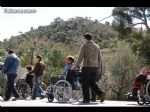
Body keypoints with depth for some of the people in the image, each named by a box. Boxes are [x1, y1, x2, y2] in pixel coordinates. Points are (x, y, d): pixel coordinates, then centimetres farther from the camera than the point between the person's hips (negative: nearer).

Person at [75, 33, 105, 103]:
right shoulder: (97, 46, 12)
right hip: (95, 67, 6)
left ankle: (86, 99, 4)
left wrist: (76, 66, 2)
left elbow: (80, 58, -8)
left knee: (85, 84, 3)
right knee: (92, 82, 15)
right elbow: (99, 58, 13)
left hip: (86, 67, -6)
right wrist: (98, 67, 21)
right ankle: (100, 92, -4)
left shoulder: (84, 47, -6)